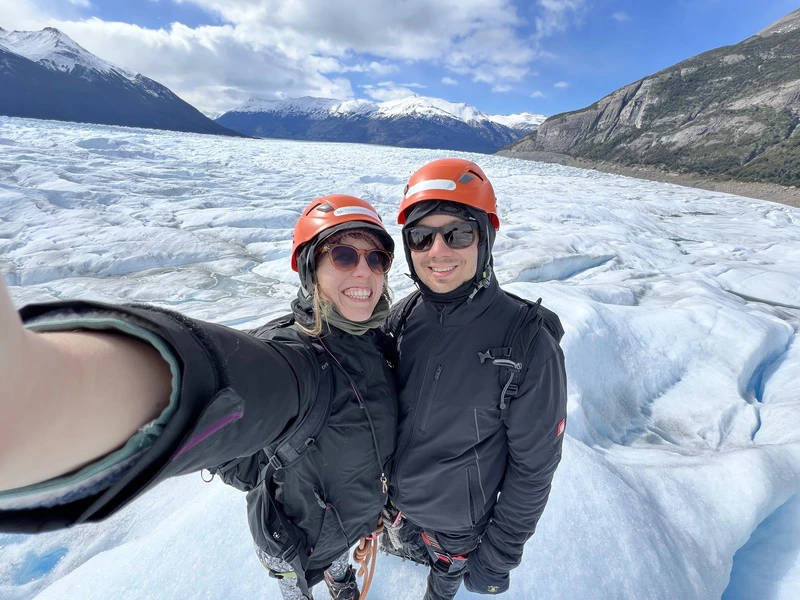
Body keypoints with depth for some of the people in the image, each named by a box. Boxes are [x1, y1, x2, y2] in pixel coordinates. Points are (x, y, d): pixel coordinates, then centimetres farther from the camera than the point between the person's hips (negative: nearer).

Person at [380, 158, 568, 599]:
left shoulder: (529, 344, -30)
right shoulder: (400, 319, -17)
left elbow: (534, 465, -19)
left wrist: (500, 552, -11)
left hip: (459, 524, -3)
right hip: (394, 500, 4)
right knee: (401, 546, 34)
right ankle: (412, 553, 68)